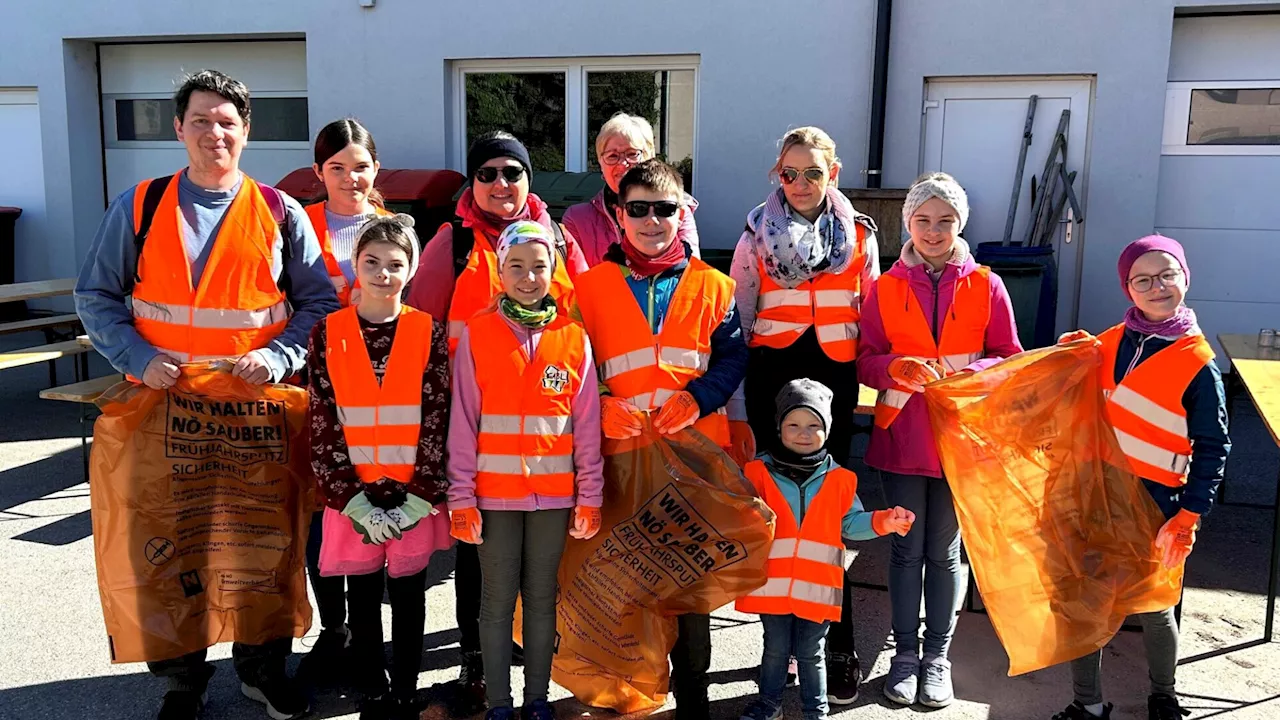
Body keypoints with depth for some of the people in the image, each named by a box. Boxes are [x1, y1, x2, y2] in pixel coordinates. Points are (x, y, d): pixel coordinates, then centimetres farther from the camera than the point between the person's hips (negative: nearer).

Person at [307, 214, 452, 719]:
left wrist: (417, 499, -11)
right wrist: (356, 501, -9)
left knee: (408, 598, 11)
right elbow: (322, 427, -3)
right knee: (363, 599, 12)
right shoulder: (328, 334, 0)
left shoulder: (429, 333, -2)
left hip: (414, 496, -1)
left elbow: (437, 423, -4)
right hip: (353, 496, 1)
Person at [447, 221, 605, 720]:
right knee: (498, 599, 7)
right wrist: (461, 496, -7)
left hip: (554, 493, 1)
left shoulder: (574, 338, 2)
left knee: (542, 597, 11)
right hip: (494, 492, -1)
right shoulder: (477, 334, -1)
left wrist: (589, 495, 1)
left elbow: (587, 425, 3)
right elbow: (463, 422, -3)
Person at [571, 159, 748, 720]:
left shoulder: (711, 286, 7)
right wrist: (602, 405, -14)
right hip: (620, 448, 0)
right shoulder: (590, 286, 5)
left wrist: (695, 399, -13)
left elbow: (732, 356, 4)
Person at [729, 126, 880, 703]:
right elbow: (737, 326, 4)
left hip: (834, 380, 0)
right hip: (771, 380, 0)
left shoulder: (859, 233, 6)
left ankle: (839, 649, 11)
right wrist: (736, 411, -1)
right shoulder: (757, 234, 4)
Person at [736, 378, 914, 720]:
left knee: (811, 655, 14)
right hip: (772, 584, 0)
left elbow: (851, 523, 4)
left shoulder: (839, 479, 1)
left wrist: (883, 521, -12)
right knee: (775, 650, 15)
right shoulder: (759, 472, -4)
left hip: (816, 586, 0)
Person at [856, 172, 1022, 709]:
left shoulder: (986, 286, 0)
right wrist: (900, 366, -21)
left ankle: (938, 655, 25)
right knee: (905, 549, 9)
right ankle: (906, 651, 24)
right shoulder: (886, 287, 2)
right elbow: (866, 363, 0)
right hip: (902, 436, 1)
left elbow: (1011, 359, 1)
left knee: (944, 551, 9)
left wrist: (974, 372, -19)